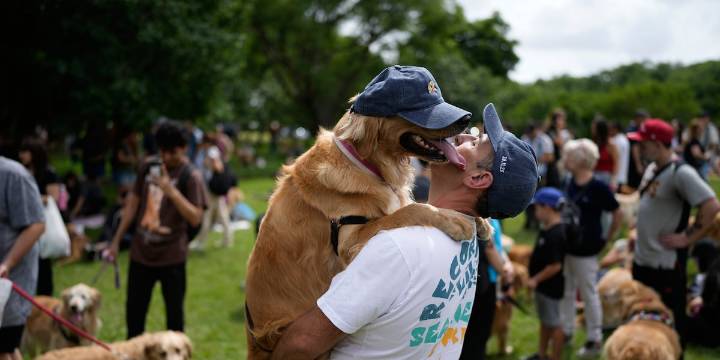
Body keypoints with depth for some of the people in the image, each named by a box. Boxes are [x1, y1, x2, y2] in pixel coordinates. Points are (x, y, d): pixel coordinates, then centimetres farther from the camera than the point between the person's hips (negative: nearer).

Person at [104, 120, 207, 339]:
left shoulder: (191, 177, -11)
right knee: (134, 311, 14)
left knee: (174, 312, 6)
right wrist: (116, 241, 13)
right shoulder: (149, 167, 4)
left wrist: (171, 190, -29)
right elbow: (133, 203, 12)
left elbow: (195, 218, -19)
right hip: (141, 252, 5)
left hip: (172, 256, -5)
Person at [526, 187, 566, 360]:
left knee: (554, 323, 4)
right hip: (543, 285, 10)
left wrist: (535, 280, -19)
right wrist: (534, 275, 12)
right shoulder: (547, 229, 3)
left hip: (551, 287, -10)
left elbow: (555, 266, -28)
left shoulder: (555, 234, -28)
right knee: (545, 320, 22)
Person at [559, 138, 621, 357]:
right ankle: (567, 331, 31)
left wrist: (608, 238, -5)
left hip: (585, 249, -7)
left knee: (589, 294, 3)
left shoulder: (598, 187, -17)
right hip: (566, 245, 7)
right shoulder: (569, 183, 2)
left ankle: (595, 339, 14)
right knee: (566, 291, 16)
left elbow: (617, 213, -10)